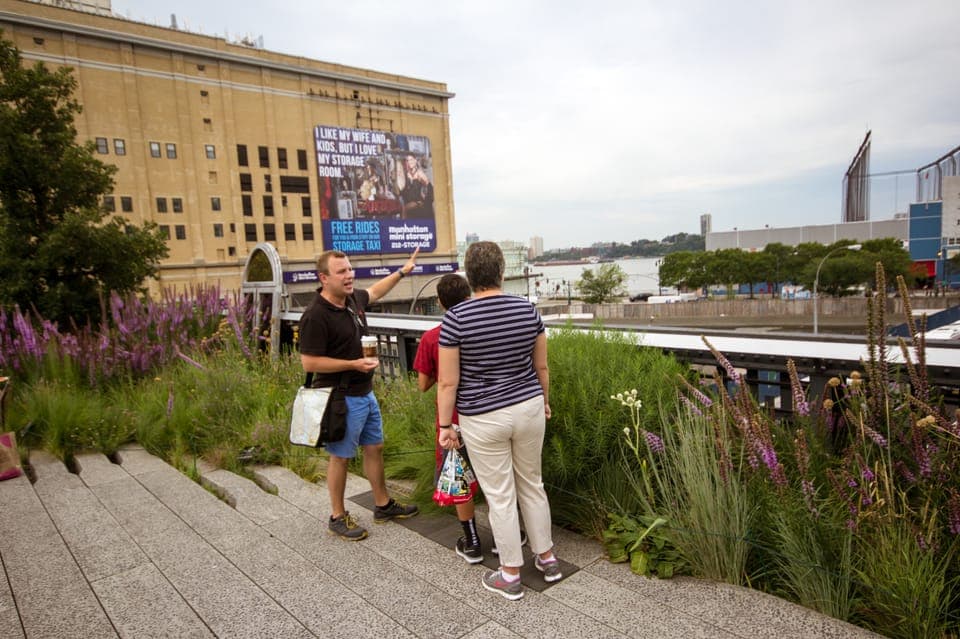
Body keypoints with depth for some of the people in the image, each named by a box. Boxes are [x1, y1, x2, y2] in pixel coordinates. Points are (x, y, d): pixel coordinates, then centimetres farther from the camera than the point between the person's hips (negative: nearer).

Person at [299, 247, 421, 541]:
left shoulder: (353, 299, 2)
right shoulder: (316, 316, -22)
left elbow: (374, 291, 25)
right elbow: (309, 362, -21)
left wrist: (402, 271, 29)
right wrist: (354, 364, -22)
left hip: (365, 393, 8)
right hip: (341, 398, -8)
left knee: (374, 448, 18)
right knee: (340, 457, 6)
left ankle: (383, 505, 34)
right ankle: (338, 517, 24)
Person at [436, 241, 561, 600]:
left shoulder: (456, 318, -15)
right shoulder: (527, 309, -5)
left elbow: (448, 382, -13)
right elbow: (541, 366, 5)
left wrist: (445, 426, -2)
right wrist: (545, 400, 21)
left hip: (483, 419, -4)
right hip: (529, 408, 4)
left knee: (500, 496, 9)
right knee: (532, 485, 21)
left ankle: (510, 576, 24)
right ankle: (547, 558, 35)